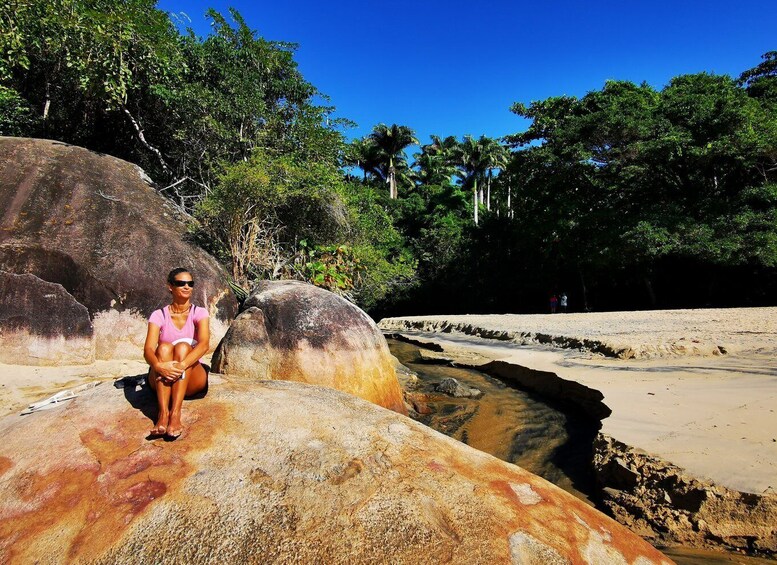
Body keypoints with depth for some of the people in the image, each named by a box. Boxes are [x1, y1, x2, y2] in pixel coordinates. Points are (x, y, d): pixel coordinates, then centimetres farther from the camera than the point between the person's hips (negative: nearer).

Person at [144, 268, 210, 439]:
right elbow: (148, 349, -15)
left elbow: (204, 344, -20)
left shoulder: (199, 313, -2)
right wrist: (158, 365, -39)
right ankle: (163, 414, -41)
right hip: (161, 378, 1)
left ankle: (175, 415, -42)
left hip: (192, 379, 0)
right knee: (164, 347, -28)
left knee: (183, 346, -29)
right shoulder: (159, 315, 0)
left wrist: (182, 365, -38)